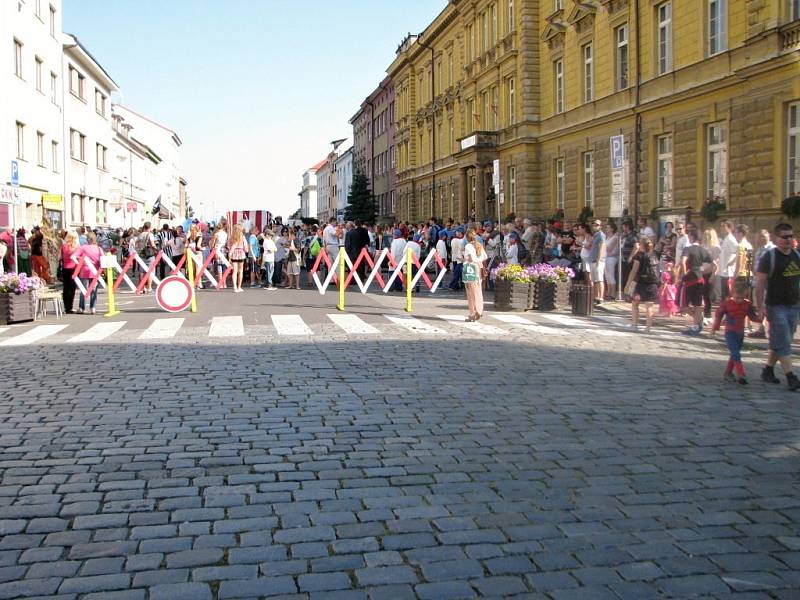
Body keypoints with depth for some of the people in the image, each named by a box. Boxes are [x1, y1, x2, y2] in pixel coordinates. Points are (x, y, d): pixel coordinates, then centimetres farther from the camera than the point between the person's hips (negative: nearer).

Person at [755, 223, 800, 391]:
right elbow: (760, 284, -10)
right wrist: (760, 308, -16)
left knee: (779, 342, 11)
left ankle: (768, 370, 24)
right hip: (775, 306, -6)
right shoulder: (769, 257, -8)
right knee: (783, 342, -8)